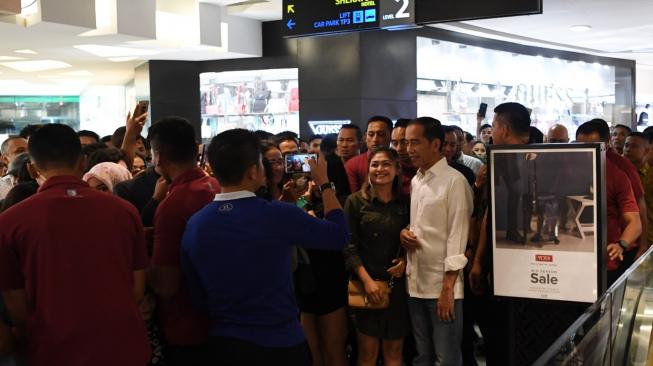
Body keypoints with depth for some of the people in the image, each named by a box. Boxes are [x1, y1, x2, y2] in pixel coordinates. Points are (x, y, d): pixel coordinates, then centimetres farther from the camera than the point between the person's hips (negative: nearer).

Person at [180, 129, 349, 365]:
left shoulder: (193, 225, -9)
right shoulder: (278, 215, -21)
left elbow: (198, 297, 3)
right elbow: (339, 236, -6)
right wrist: (324, 183, 6)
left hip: (224, 345, 3)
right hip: (280, 345, -3)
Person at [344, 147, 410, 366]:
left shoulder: (406, 202, 5)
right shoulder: (356, 201, -2)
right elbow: (349, 246, -6)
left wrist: (405, 261, -7)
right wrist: (367, 280, -14)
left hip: (398, 284, 2)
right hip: (367, 283, -2)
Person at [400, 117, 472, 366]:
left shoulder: (454, 181, -10)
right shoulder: (415, 181, 13)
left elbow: (457, 235, -13)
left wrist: (447, 287, -17)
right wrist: (404, 233, -2)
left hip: (442, 283, -7)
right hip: (415, 281, 7)